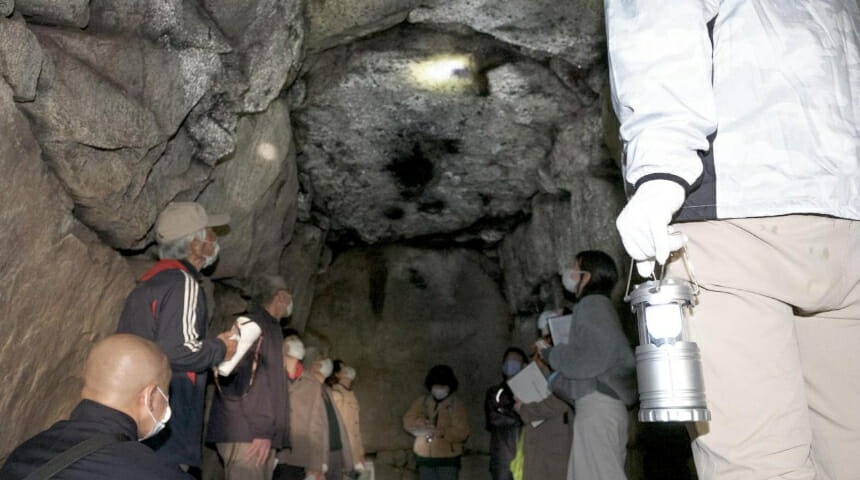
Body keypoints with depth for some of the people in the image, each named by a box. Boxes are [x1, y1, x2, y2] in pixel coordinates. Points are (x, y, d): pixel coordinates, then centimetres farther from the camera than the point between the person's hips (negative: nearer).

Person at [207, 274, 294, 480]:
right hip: (246, 434, -9)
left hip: (262, 434, 9)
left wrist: (267, 430, 16)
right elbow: (239, 377, -17)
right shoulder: (254, 326, -8)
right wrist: (260, 429, -20)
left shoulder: (270, 329, 20)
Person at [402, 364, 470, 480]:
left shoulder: (456, 405, -6)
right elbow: (408, 421, -2)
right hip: (424, 457, 3)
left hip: (448, 458, -3)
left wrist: (443, 432, -28)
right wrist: (423, 424, -20)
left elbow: (462, 433, -13)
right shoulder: (421, 401, 4)